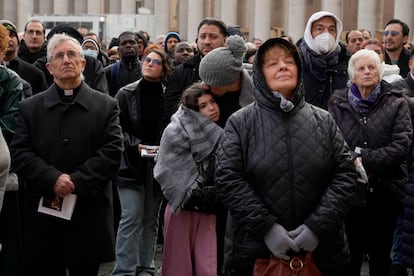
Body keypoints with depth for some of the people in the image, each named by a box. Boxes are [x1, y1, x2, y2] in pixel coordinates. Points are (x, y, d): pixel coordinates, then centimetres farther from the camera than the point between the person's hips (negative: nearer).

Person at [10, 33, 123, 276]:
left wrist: (76, 182, -15)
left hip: (89, 214, 0)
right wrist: (53, 179, -17)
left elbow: (112, 152, -5)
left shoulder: (107, 106, 6)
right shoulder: (30, 108, 9)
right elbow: (20, 154, -1)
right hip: (42, 213, 1)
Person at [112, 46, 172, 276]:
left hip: (158, 164, 2)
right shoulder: (126, 94, -2)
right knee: (131, 218, -7)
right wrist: (136, 145, -13)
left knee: (151, 219, 9)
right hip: (131, 164, -2)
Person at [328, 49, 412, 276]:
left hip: (384, 192, 0)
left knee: (380, 257, 13)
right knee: (350, 255, 11)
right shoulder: (337, 104, 5)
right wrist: (352, 164, -20)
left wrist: (364, 159, -17)